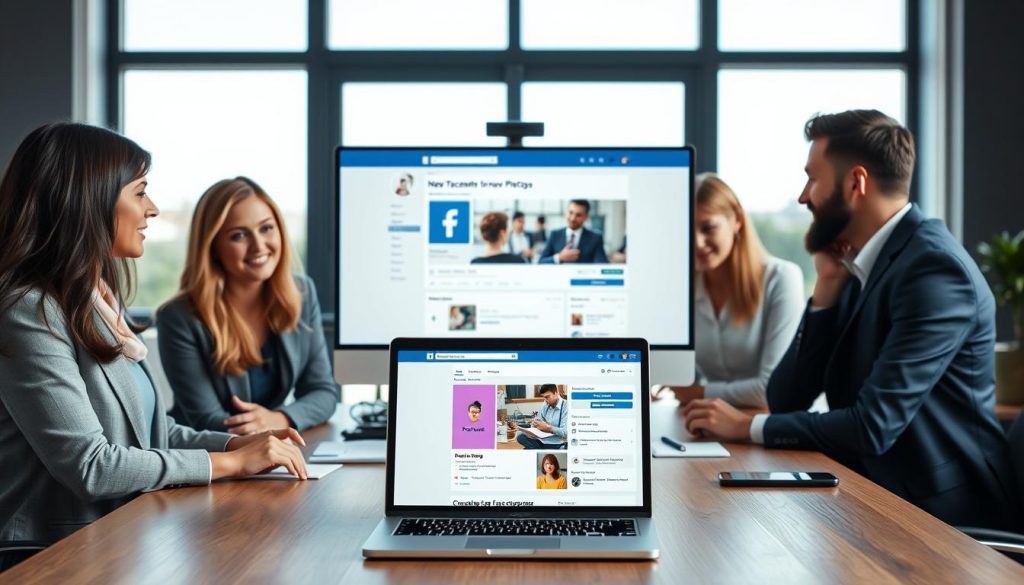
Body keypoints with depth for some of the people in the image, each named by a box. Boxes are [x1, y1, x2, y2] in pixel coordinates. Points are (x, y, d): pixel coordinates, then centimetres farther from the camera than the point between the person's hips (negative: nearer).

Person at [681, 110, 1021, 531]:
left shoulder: (934, 267, -19)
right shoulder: (856, 266, 5)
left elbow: (873, 427, -24)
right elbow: (786, 400, 2)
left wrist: (746, 427, -14)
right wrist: (828, 286, -7)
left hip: (940, 513, -7)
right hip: (875, 496, 7)